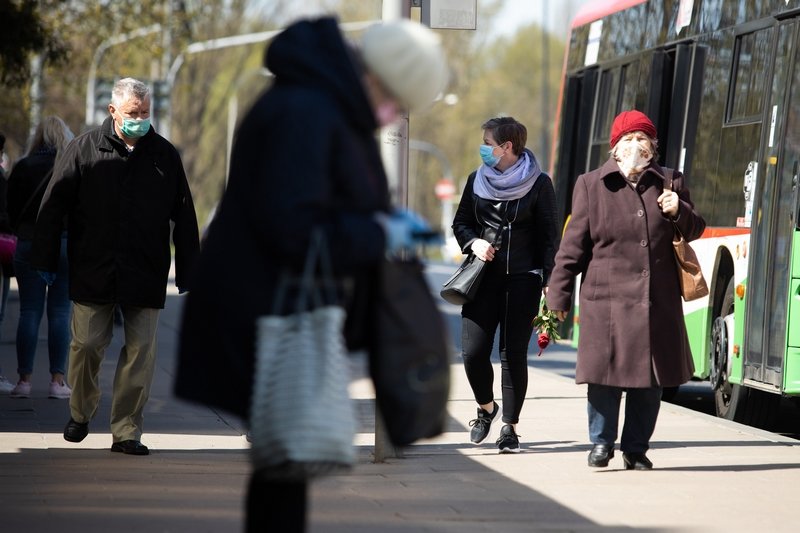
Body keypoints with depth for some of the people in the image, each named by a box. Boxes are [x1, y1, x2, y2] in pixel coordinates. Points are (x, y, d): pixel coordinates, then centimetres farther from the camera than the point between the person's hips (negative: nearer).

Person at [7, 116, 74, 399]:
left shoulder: (22, 168, 2)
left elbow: (12, 210, 6)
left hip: (29, 245, 1)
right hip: (67, 244, -1)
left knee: (29, 312, 4)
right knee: (60, 312, 2)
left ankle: (24, 379, 1)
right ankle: (57, 380, -1)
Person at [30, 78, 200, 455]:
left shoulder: (164, 155, 7)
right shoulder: (84, 149, 2)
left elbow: (184, 217, 11)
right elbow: (53, 207, 4)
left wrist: (187, 271, 9)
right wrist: (46, 260, 1)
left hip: (145, 275, 1)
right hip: (92, 270, -1)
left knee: (140, 350, -2)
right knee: (87, 343, 2)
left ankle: (126, 431, 4)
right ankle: (81, 411, 27)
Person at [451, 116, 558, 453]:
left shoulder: (539, 184, -1)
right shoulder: (477, 180, 10)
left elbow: (548, 236, 1)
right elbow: (460, 222, 20)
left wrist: (545, 281, -6)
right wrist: (474, 242, -2)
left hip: (522, 280, -3)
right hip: (483, 277, 3)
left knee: (514, 354, -2)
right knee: (473, 352, -6)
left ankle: (510, 427, 8)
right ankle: (486, 408, 21)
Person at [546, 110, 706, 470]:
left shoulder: (670, 183, 12)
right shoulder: (591, 185, 5)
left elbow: (694, 231, 17)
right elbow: (573, 244, 4)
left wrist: (679, 213, -6)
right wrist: (559, 295, 1)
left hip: (658, 302, 2)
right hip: (607, 300, -2)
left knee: (651, 378, 4)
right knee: (605, 374, -5)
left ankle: (636, 447, 15)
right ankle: (601, 442, 9)